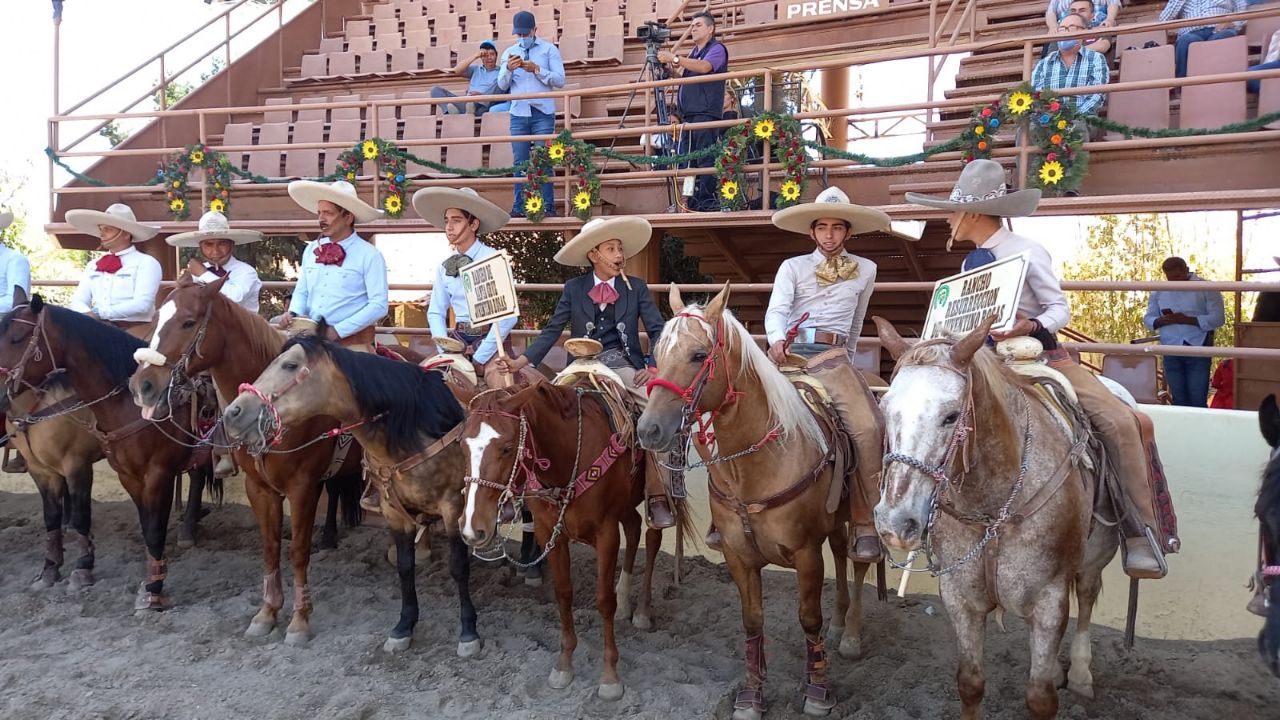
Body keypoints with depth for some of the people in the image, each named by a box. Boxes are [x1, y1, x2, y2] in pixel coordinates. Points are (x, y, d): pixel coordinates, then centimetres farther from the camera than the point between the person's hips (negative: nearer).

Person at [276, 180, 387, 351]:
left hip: (353, 344, -5)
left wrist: (337, 330, -19)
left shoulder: (369, 255, -9)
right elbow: (301, 291, 18)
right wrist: (293, 313, -5)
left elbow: (379, 306, -14)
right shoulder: (310, 250, 10)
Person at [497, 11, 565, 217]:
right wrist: (509, 69, -10)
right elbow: (502, 86, 10)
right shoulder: (509, 53, 16)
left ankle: (548, 207, -5)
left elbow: (560, 80, -2)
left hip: (543, 113, -3)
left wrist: (537, 70, -14)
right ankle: (519, 207, 3)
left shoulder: (549, 49, 7)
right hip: (518, 114, 3)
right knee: (520, 163, 2)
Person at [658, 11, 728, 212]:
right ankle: (693, 203, 5)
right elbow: (682, 77, 27)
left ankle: (708, 201, -14)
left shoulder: (717, 48, 2)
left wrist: (675, 59, -19)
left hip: (706, 114, -8)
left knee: (706, 159, -12)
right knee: (686, 160, 3)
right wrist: (669, 68, 9)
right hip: (688, 115, 8)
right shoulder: (694, 53, 27)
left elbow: (704, 67, -18)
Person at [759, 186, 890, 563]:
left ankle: (865, 526, -13)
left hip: (834, 357, 0)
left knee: (868, 427, -22)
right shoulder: (793, 267, 11)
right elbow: (776, 310, -5)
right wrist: (776, 340, -24)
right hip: (789, 352, 0)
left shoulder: (865, 269, 16)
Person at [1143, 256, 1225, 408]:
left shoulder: (1206, 288, -2)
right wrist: (1162, 320, -13)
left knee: (1197, 400, -4)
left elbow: (1218, 318, -8)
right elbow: (1147, 318, 10)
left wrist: (1187, 320, -20)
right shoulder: (1158, 291, 9)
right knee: (1178, 400, 7)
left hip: (1197, 349, -3)